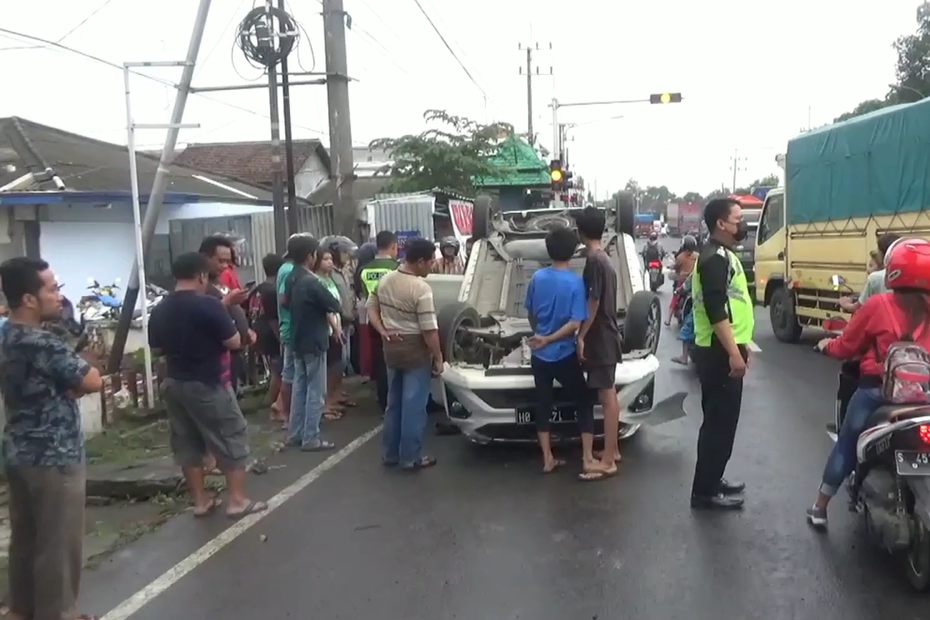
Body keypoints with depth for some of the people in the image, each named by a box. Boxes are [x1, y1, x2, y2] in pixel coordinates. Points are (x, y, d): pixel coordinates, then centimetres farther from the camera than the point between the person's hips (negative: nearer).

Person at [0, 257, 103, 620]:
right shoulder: (41, 343, -23)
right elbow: (93, 382, -20)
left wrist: (65, 383, -6)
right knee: (60, 544, 3)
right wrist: (75, 380, 0)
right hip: (53, 457, -9)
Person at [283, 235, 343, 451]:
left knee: (300, 386, 15)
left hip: (298, 340, 9)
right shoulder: (311, 282, -22)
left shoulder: (290, 278, 4)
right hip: (314, 341, -8)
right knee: (316, 391, -1)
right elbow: (335, 306, -16)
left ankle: (295, 434, 20)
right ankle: (311, 439, 2)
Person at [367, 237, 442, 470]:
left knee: (394, 402, 17)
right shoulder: (421, 288, -21)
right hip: (416, 351, -8)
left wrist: (382, 331, 4)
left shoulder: (385, 280, 3)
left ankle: (390, 453, 25)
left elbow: (371, 307, 12)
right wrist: (438, 357, -10)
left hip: (392, 348, 8)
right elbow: (429, 329, -20)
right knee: (413, 405, 2)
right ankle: (410, 457, 9)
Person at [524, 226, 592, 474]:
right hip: (564, 356, -4)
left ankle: (548, 459, 17)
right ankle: (587, 459, 10)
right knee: (584, 401, 11)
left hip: (539, 356, 4)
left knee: (543, 405, 12)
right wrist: (548, 339, -11)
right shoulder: (576, 282, -14)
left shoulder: (537, 277, -1)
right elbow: (575, 323, -20)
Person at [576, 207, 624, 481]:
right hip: (607, 335, 10)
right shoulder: (605, 259, 13)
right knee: (609, 395, 15)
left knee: (606, 397, -7)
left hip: (599, 337, -10)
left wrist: (581, 336, -15)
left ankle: (607, 461, -4)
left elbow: (593, 303, -19)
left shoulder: (593, 260, -17)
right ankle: (612, 451, 24)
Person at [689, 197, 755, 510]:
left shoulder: (723, 254, 16)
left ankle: (712, 480, 26)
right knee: (719, 421, -6)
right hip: (719, 353, -10)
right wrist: (734, 353, -25)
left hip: (724, 349, 10)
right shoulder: (714, 258, -17)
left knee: (721, 419, 16)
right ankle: (705, 491, 1)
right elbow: (715, 312, -24)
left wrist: (740, 343, 24)